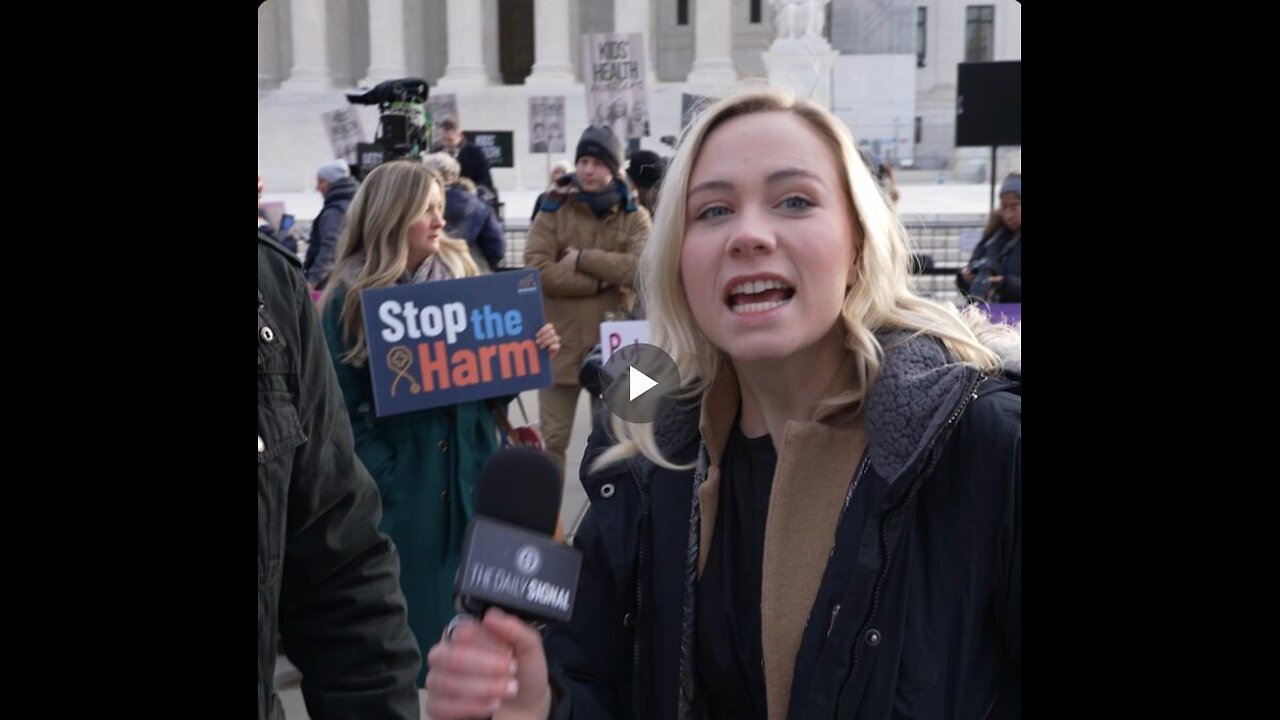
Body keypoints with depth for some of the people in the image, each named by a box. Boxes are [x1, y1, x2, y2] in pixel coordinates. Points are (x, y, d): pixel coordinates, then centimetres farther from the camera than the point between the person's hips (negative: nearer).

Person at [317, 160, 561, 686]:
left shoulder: (463, 277, 4)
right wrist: (385, 482, -19)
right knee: (411, 603, 6)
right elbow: (343, 410, -10)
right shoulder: (350, 299, -7)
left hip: (472, 472, 4)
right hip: (402, 487, -3)